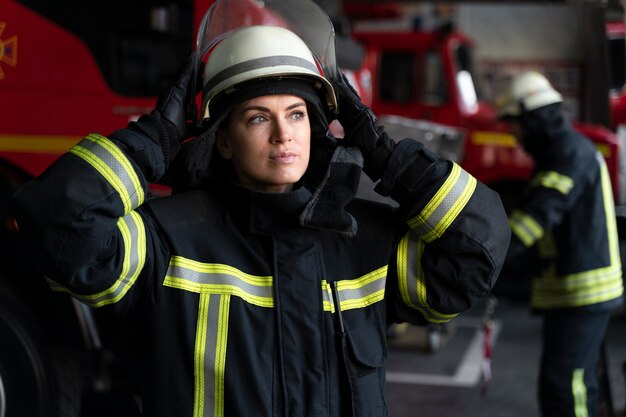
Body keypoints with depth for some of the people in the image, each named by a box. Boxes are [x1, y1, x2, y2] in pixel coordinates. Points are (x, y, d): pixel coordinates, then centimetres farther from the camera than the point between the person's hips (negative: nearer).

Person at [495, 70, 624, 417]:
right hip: (580, 289, 10)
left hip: (580, 291, -10)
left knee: (561, 387, -10)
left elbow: (539, 210, -28)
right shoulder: (567, 149, 17)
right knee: (575, 381, 19)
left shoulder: (569, 152, -16)